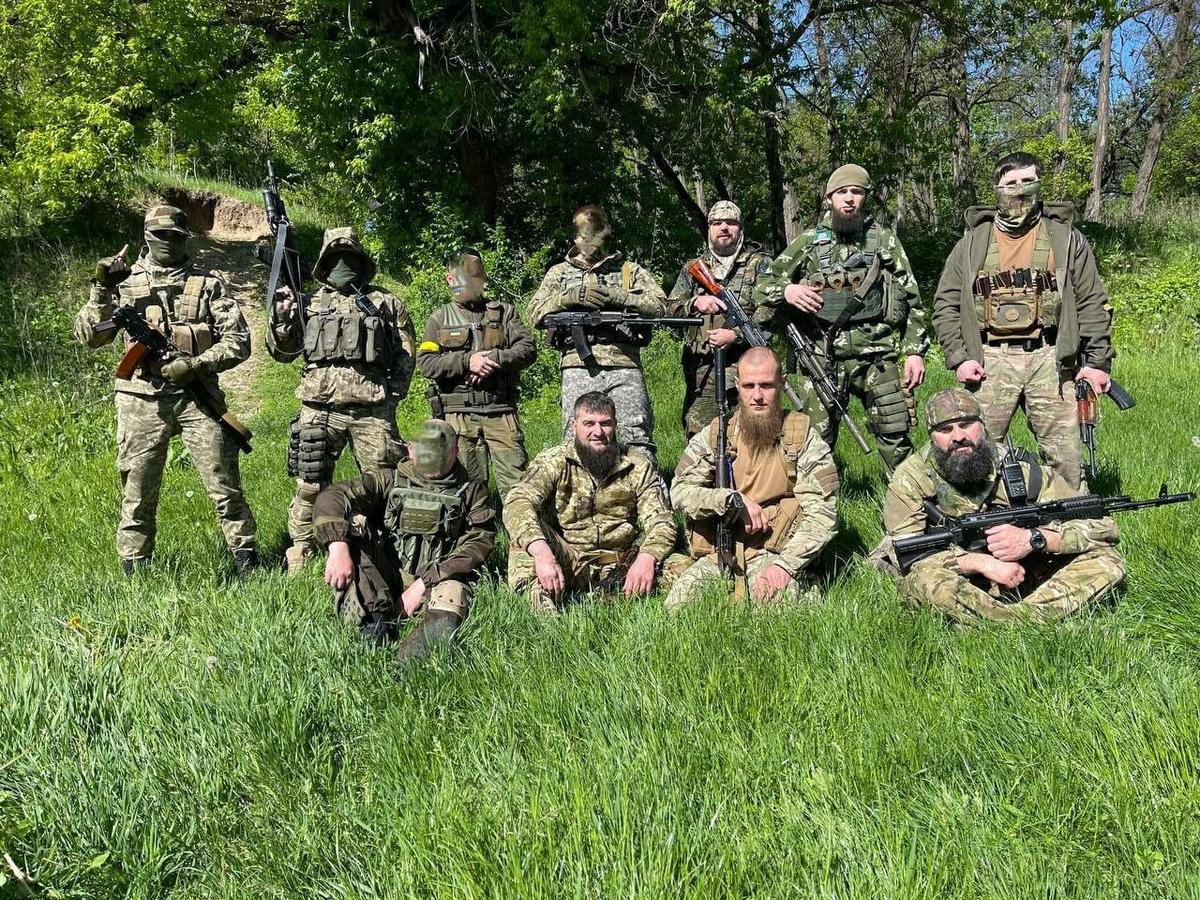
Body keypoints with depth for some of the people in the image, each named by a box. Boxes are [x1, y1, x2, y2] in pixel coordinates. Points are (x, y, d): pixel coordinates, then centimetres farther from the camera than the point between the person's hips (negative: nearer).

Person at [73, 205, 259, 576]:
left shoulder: (207, 283, 8)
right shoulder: (125, 283, 10)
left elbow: (238, 340, 3)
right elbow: (89, 336, 5)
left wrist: (198, 364, -11)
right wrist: (102, 290, -8)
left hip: (197, 396, -1)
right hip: (142, 400, 1)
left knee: (225, 483, -1)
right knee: (137, 492, 6)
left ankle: (247, 562, 9)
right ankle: (134, 570, 17)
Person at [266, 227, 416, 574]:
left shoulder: (386, 304, 14)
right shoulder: (311, 304, 16)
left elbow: (406, 353, 14)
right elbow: (282, 351, 17)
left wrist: (394, 390, 0)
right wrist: (281, 317, 0)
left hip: (372, 409, 0)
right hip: (319, 408, 1)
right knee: (309, 486, 3)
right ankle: (300, 554, 16)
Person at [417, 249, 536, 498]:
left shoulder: (504, 311, 15)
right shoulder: (439, 318, 12)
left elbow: (528, 349, 3)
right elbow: (425, 363, 0)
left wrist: (495, 358, -12)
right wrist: (466, 361, -12)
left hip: (501, 411, 1)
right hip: (459, 412, 0)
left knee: (516, 481, -5)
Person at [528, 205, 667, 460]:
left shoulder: (631, 271, 17)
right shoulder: (560, 272, 19)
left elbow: (659, 305, 3)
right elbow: (536, 313, 7)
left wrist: (618, 296, -10)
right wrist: (570, 297, -9)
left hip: (625, 365, 0)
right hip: (579, 369, 1)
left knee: (638, 437, -4)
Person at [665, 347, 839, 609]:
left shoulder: (804, 438, 2)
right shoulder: (713, 435, 10)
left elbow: (822, 515, -5)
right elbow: (680, 492, 1)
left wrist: (786, 564, -18)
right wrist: (732, 499, -15)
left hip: (773, 554, -1)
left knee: (779, 597, -32)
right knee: (678, 605, -23)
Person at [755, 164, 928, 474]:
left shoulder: (884, 238, 8)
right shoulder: (809, 242, 9)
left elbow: (910, 298, 8)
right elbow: (764, 285, 12)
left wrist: (915, 351, 1)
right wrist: (786, 290, -11)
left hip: (877, 356, -1)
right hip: (823, 358, 1)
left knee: (895, 436, -1)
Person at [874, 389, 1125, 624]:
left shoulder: (1020, 468, -6)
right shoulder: (911, 479, -11)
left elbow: (1102, 526, -6)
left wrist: (1032, 539, -23)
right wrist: (981, 562, -28)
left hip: (1017, 577, 3)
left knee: (1107, 559, -14)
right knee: (925, 578, -36)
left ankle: (1026, 615, -33)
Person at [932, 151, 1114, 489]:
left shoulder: (1066, 238, 10)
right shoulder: (972, 242, 9)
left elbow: (1092, 304, 9)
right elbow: (946, 305, 8)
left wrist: (1098, 361, 3)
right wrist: (958, 358, -3)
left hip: (1048, 359, 0)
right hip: (990, 360, 0)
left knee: (1065, 457, 2)